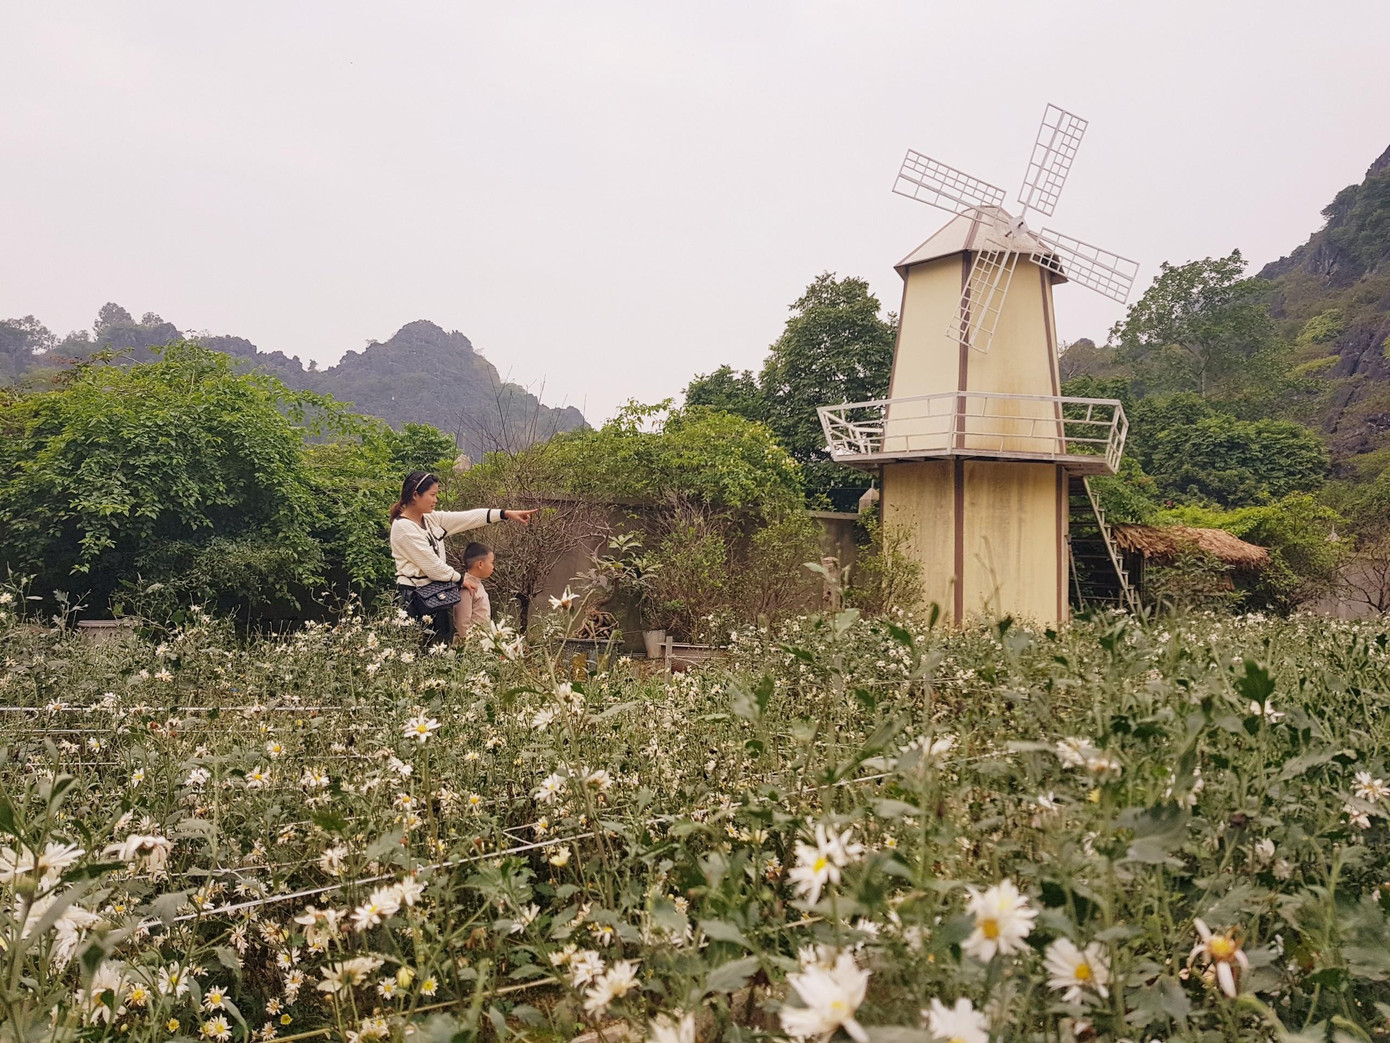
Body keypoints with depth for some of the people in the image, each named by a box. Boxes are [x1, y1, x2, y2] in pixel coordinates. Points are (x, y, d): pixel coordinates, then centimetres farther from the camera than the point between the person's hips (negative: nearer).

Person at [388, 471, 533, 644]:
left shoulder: (431, 518, 9)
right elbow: (431, 564, -14)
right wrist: (460, 579, -2)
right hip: (414, 596, -8)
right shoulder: (403, 527, -14)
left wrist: (506, 514, -1)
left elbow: (469, 518, 5)